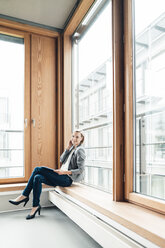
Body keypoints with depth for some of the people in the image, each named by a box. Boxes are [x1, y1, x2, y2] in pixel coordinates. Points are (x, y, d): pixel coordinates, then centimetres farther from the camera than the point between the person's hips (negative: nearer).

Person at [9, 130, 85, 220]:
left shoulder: (80, 150, -8)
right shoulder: (72, 148, 18)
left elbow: (81, 170, -14)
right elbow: (61, 160, 10)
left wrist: (65, 172, -22)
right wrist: (68, 148, 1)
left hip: (67, 179, -8)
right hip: (62, 178, 8)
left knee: (38, 169, -18)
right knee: (37, 178, -13)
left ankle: (24, 196, -5)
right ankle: (36, 206, -7)